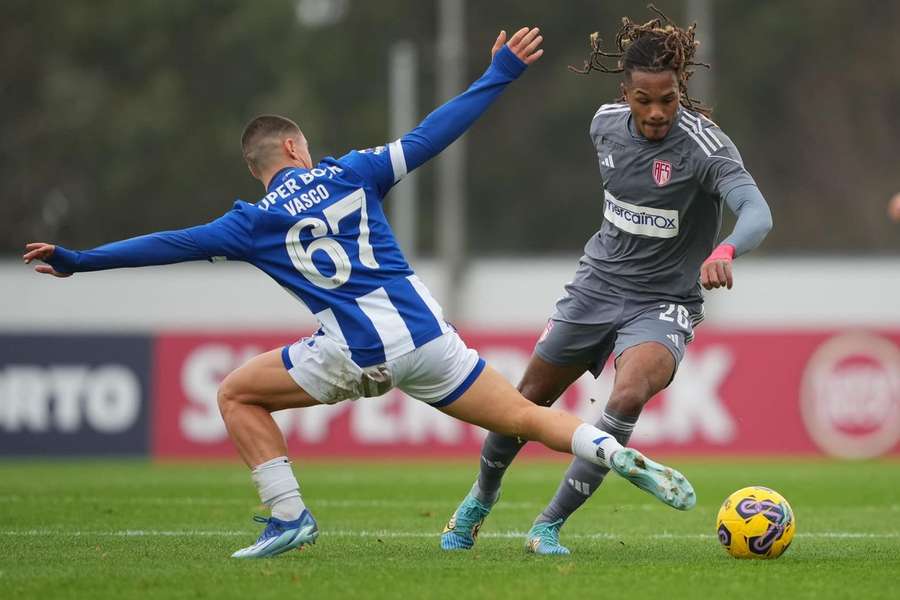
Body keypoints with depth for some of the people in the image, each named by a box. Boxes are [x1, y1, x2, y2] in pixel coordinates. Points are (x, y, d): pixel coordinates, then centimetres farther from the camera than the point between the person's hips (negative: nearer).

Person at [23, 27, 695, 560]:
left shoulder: (253, 224, 6)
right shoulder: (349, 173, 10)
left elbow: (172, 244, 5)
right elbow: (431, 135, 8)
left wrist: (77, 261, 11)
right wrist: (498, 75, 15)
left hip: (354, 356, -2)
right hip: (424, 338, 2)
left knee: (237, 394, 17)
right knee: (525, 417, 8)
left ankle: (288, 515, 5)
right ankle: (623, 456, -16)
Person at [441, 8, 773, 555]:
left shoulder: (705, 145, -23)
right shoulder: (606, 123, -5)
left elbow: (758, 212, -39)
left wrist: (725, 250, -59)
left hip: (663, 303, -5)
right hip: (598, 284, 5)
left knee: (629, 397, -30)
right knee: (530, 399, 13)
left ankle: (549, 525, -17)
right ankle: (481, 499, 43)